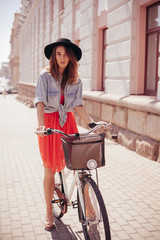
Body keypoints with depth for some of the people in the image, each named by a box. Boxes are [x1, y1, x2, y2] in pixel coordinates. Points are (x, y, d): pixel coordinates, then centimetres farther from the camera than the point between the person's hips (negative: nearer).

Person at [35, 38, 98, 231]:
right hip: (49, 122, -2)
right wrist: (41, 124, -32)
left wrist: (92, 123, -17)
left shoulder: (75, 80, 5)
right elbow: (40, 101, -16)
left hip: (68, 121, 3)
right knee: (50, 169, 5)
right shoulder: (45, 76, -5)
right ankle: (49, 212, 21)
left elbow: (78, 105, -2)